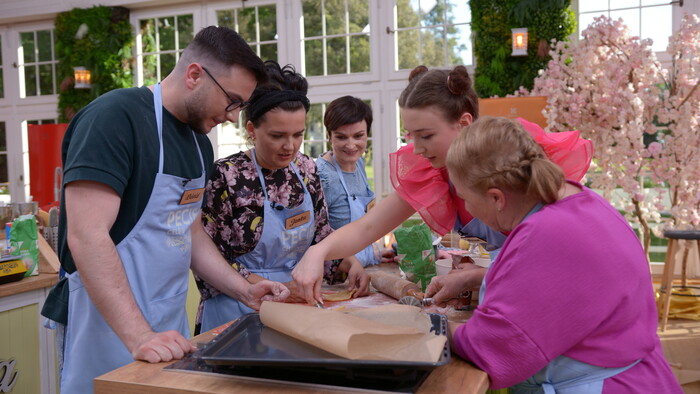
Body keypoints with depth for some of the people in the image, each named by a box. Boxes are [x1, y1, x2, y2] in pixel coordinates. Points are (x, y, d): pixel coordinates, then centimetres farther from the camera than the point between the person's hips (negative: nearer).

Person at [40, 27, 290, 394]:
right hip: (111, 331, -7)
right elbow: (87, 236, -24)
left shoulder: (199, 142, 9)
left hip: (169, 327, 8)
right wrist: (139, 336, -29)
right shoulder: (115, 118, -16)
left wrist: (245, 291, 4)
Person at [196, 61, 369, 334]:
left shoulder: (305, 168, 2)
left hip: (297, 303, 3)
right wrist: (274, 289, -21)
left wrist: (351, 263, -6)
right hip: (239, 310, -3)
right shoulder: (225, 177, -15)